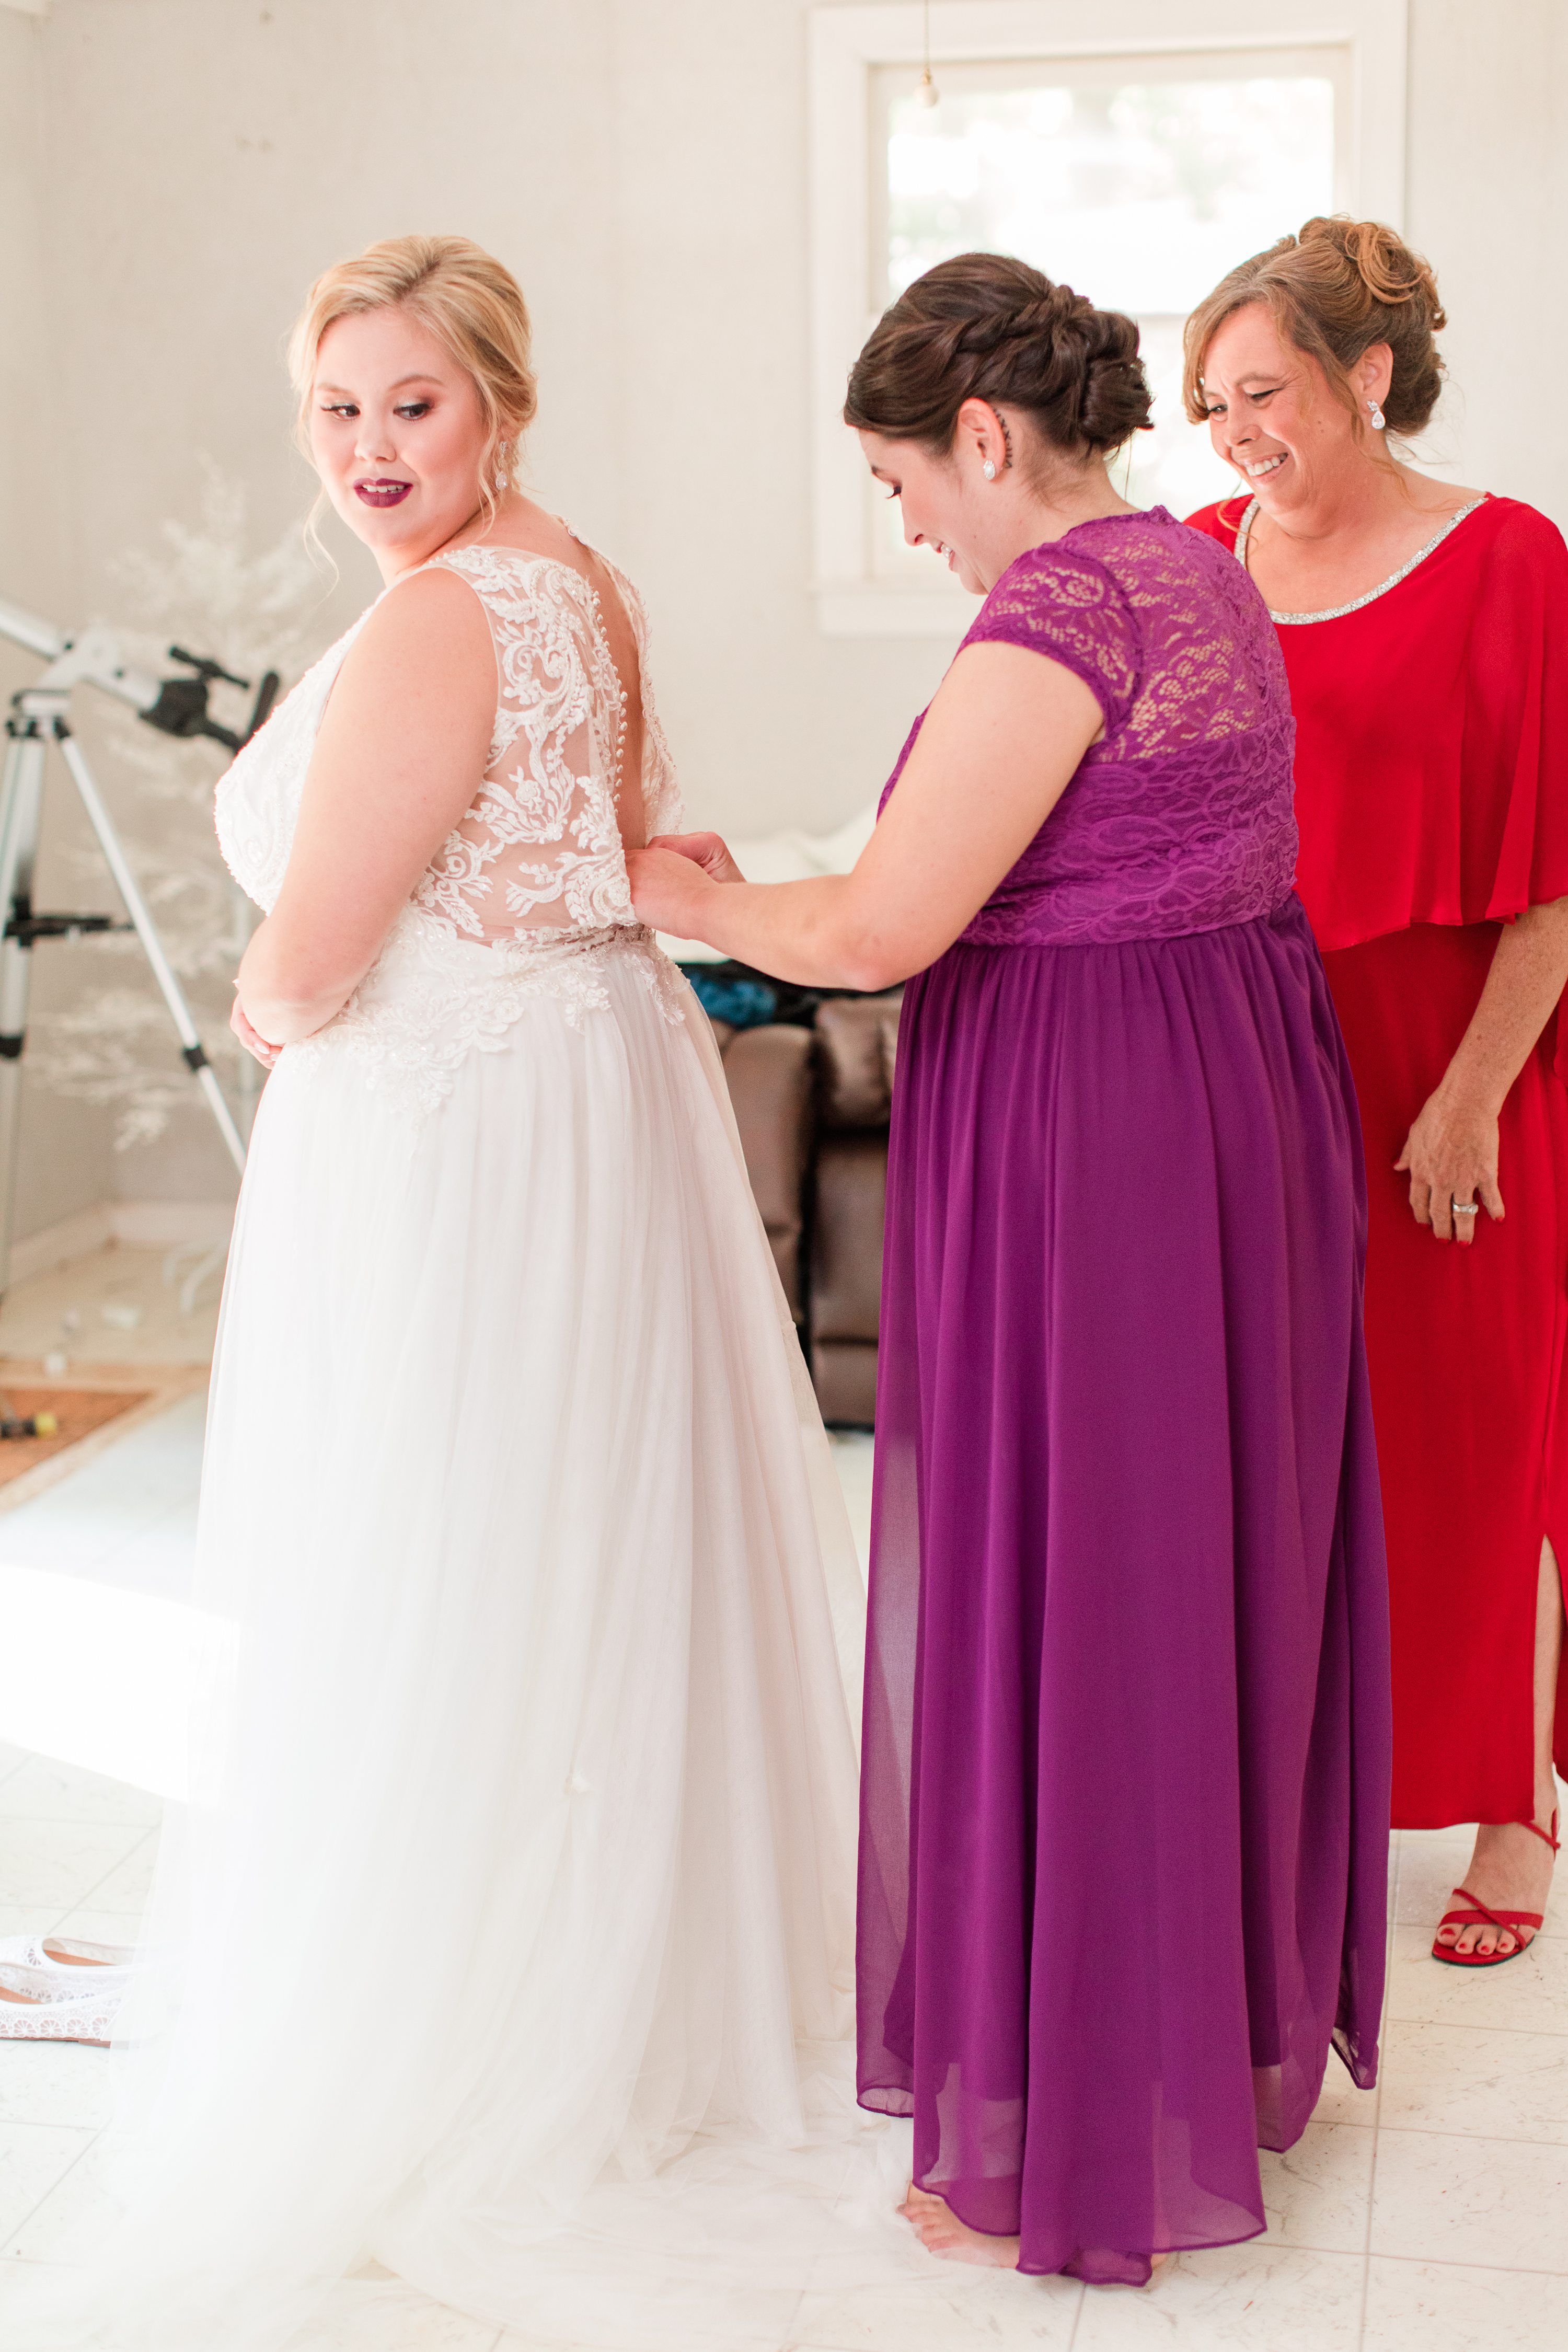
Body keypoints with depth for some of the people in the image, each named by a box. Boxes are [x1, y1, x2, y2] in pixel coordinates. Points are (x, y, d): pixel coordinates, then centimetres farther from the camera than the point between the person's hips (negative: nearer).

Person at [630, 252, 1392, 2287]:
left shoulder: (1052, 619, -19)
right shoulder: (1198, 576, 12)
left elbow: (879, 930, -20)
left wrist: (692, 896, -2)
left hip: (1086, 1142, -10)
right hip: (1246, 1104, 10)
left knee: (1063, 1601, 1)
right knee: (1218, 1573, 19)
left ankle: (1075, 2142, 15)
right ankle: (1244, 2018, 37)